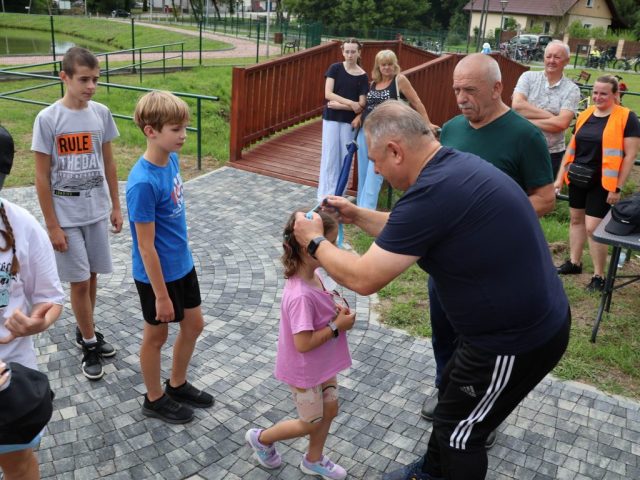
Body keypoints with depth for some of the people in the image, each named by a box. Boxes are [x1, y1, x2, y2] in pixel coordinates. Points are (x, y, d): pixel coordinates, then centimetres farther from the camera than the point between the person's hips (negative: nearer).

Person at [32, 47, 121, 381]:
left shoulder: (101, 113, -1)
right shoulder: (48, 119, -13)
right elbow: (42, 177, -10)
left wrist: (115, 207, 9)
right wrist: (52, 226, -10)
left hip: (97, 211, 4)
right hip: (66, 216, -4)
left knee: (92, 275, 14)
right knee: (79, 282, 3)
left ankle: (85, 332, 34)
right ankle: (90, 345, 20)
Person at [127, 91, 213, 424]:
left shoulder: (171, 159, -5)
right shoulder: (143, 182, -28)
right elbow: (146, 247, -23)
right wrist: (161, 295, -17)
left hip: (182, 264, 8)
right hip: (156, 274, -8)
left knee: (194, 325, 19)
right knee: (157, 334, 13)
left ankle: (177, 385, 42)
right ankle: (155, 399, 37)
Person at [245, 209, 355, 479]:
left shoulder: (313, 275, -7)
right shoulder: (301, 296, -36)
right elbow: (304, 343, -32)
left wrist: (338, 309, -9)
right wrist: (337, 327, -24)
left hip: (322, 364, 8)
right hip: (304, 371, -8)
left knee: (330, 411, 22)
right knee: (311, 423, 13)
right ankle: (261, 439, 36)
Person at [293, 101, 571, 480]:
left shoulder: (433, 192, -30)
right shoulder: (455, 166, 1)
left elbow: (363, 279, -22)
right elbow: (404, 233, 17)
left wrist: (315, 241, -7)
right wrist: (357, 215, 14)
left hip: (517, 340, -10)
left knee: (460, 434, 12)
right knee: (451, 395, 28)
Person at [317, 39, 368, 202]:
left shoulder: (362, 76, -1)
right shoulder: (335, 68, -1)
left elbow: (361, 106, -7)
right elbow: (328, 94, -11)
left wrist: (339, 105, -16)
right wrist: (350, 103, -19)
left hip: (349, 121, 1)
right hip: (331, 118, -1)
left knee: (345, 157, 4)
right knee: (330, 156, 0)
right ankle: (326, 194, 8)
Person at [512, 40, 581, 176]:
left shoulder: (572, 89, -2)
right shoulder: (528, 77, 0)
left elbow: (562, 123, -15)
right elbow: (517, 105, -16)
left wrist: (528, 121, -15)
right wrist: (549, 115, -16)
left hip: (552, 154, 0)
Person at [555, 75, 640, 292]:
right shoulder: (585, 115, 7)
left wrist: (617, 188, -14)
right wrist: (560, 176, 11)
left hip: (602, 183, -6)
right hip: (577, 179, 6)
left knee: (593, 227, -6)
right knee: (576, 219, 15)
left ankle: (599, 276, 8)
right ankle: (574, 262, 33)